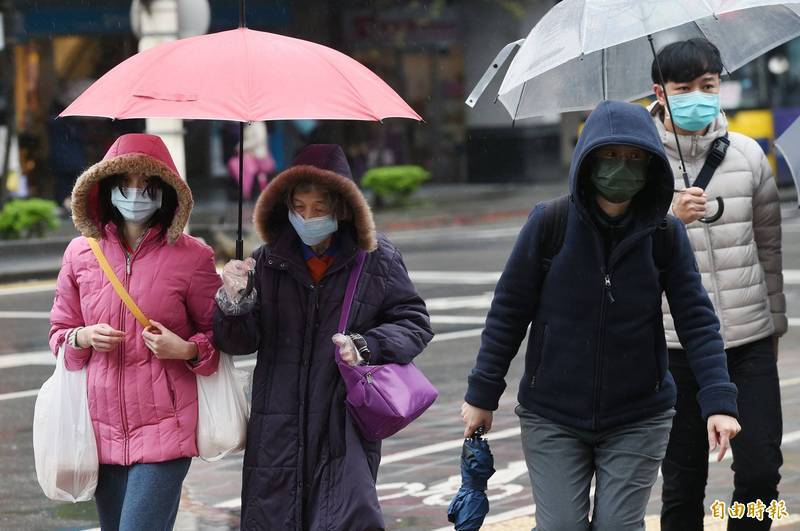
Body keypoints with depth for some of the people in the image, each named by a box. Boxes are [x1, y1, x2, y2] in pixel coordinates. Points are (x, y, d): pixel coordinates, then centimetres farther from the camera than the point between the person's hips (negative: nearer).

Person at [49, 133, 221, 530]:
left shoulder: (192, 257, -4)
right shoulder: (81, 253, 5)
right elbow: (59, 332, 15)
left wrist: (187, 349, -14)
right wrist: (83, 338, -7)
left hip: (163, 429, -4)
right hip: (104, 428, 4)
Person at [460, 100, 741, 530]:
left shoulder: (665, 235, -6)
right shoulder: (549, 224, -9)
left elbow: (698, 321, -5)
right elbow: (508, 313, -1)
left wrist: (718, 401, -15)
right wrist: (482, 395, 2)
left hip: (638, 420, 1)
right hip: (552, 418, 0)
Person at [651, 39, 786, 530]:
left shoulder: (749, 154, 5)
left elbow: (769, 245, 14)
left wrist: (774, 321, 16)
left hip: (750, 343, 2)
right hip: (676, 346, -2)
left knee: (761, 471, -4)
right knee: (683, 481, 5)